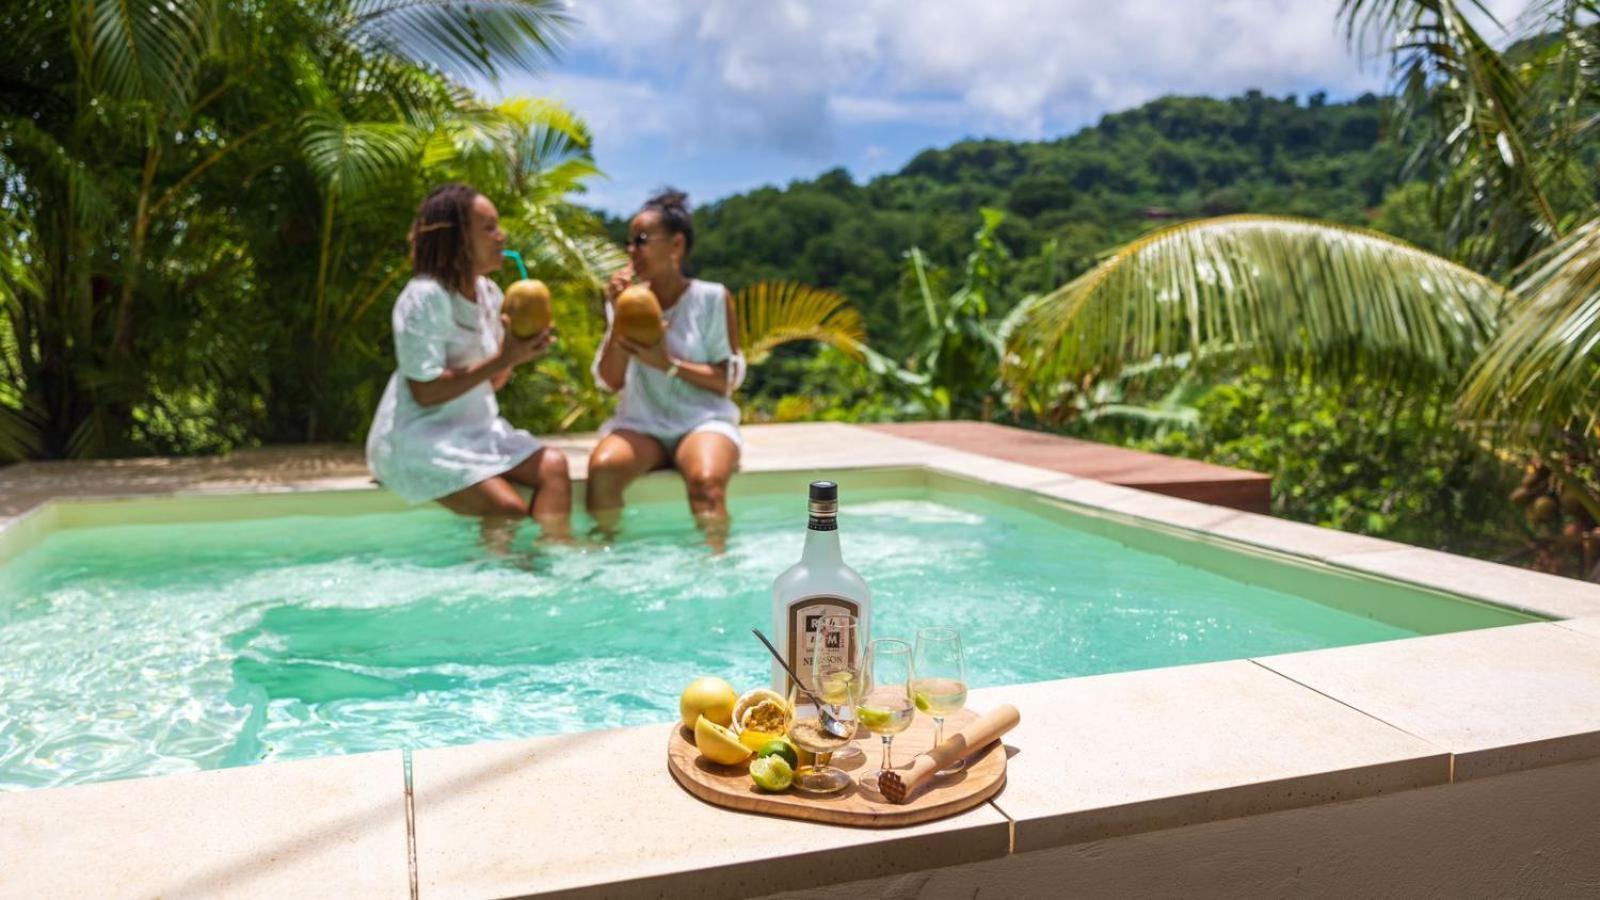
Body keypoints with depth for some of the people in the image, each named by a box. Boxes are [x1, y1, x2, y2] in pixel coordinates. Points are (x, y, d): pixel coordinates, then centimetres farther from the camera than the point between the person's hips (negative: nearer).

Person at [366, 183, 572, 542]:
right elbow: (425, 392, -20)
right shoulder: (424, 297, -16)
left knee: (552, 465, -17)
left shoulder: (489, 293, 8)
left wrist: (518, 353, -7)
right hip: (419, 438, -7)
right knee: (509, 510, -23)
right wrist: (501, 360, -21)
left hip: (477, 429, 7)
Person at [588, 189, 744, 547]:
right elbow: (609, 381, 3)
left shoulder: (713, 298, 0)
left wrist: (668, 363, -14)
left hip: (703, 420, -2)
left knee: (707, 479, -36)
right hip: (641, 423, 3)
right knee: (602, 466, -29)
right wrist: (619, 319, -7)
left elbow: (730, 379, -3)